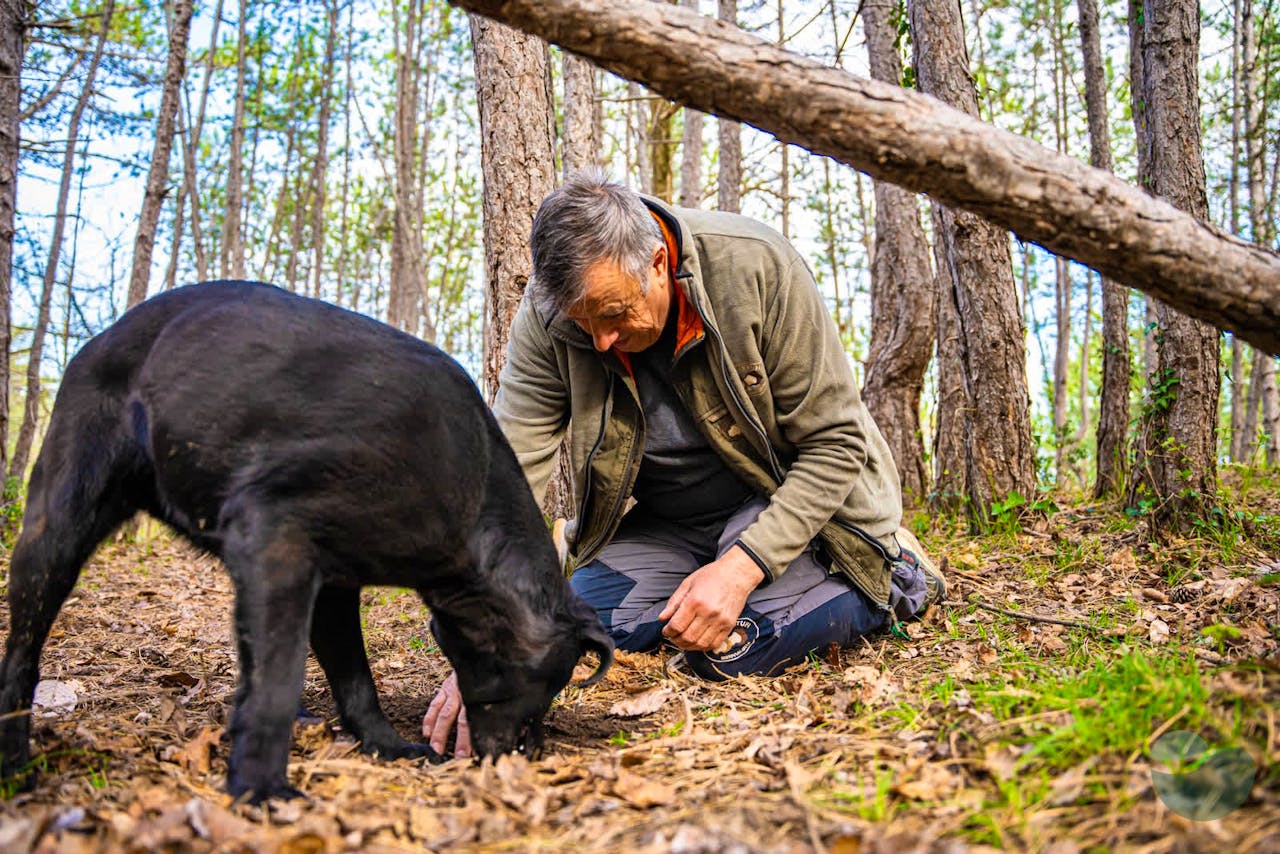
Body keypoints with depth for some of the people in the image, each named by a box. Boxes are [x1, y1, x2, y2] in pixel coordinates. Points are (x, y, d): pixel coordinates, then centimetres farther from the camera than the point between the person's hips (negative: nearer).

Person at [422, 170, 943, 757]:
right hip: (658, 520, 4)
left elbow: (836, 443, -21)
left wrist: (741, 568, -30)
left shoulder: (757, 267, -28)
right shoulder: (548, 315, -21)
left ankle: (890, 579, 4)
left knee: (733, 647, -23)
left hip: (785, 494, -3)